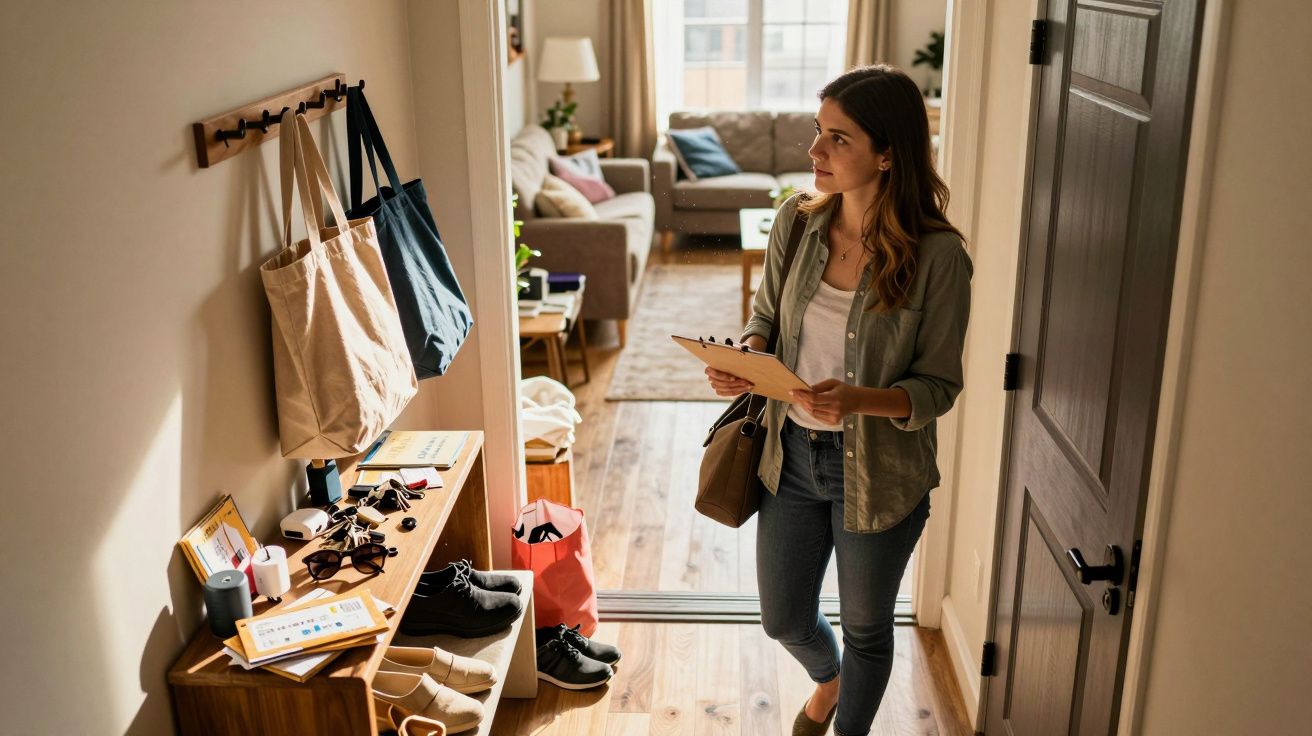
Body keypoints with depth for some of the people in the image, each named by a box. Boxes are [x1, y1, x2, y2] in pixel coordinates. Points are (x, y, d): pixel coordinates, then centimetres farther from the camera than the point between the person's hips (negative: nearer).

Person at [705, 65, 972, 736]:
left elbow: (938, 385, -15)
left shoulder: (938, 256, -20)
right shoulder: (796, 221, -7)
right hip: (791, 454, 4)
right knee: (783, 619, 21)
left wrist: (859, 400, -33)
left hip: (878, 471, -4)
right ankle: (827, 680, 58)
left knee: (865, 627, 19)